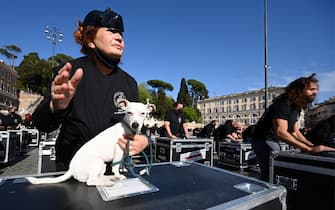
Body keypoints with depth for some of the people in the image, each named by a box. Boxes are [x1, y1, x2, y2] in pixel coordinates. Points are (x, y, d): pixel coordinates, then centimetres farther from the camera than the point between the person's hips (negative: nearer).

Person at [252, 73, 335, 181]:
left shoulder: (296, 108, 8)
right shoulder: (283, 105, -22)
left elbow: (295, 132, 11)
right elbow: (281, 132, -34)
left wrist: (313, 146, -3)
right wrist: (309, 149, -32)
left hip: (274, 141, 10)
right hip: (264, 140, -10)